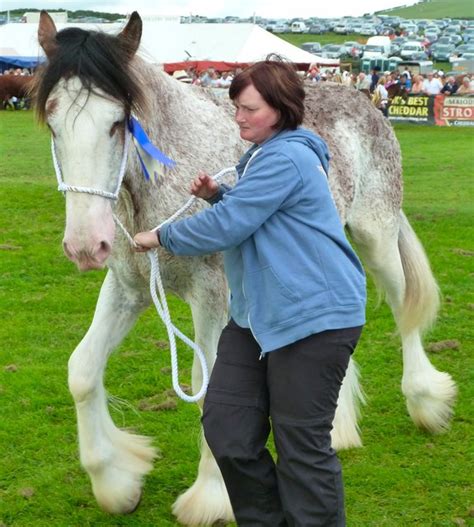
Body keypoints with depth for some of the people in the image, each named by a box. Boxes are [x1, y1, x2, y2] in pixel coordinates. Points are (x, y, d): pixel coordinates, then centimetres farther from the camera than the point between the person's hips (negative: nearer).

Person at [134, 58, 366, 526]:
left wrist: (161, 237, -6)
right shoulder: (267, 154, 14)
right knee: (226, 429, 9)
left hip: (313, 316, -10)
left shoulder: (287, 159, -18)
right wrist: (216, 193, 9)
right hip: (258, 313, 10)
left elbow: (226, 227, -20)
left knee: (302, 447, -2)